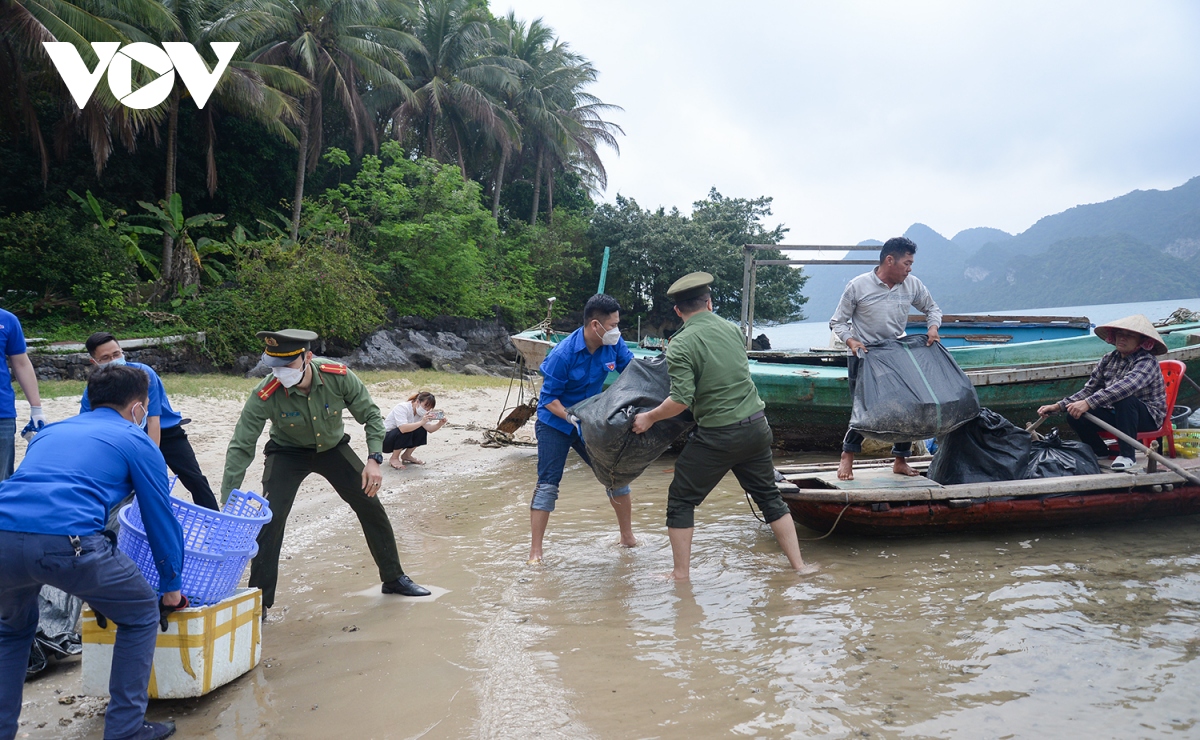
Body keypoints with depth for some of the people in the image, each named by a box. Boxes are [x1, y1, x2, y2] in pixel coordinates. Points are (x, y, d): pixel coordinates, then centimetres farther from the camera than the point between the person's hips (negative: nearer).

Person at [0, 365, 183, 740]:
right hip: (68, 541, -5)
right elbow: (160, 518, 17)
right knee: (141, 614, 19)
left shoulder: (51, 431, 32)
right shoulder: (137, 443, 16)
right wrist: (171, 585, 30)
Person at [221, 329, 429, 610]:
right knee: (271, 519, -19)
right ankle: (259, 602, -3)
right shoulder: (265, 395, -32)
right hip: (288, 453, -2)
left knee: (372, 507, 3)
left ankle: (394, 578, 22)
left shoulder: (339, 376, -28)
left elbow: (370, 415, -13)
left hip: (333, 448, 2)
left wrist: (374, 459, -25)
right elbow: (240, 448, -27)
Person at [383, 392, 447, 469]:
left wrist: (440, 423, -33)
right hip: (384, 440, -7)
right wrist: (421, 422, -48)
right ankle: (394, 459, -14)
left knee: (422, 431, -12)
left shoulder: (421, 413, -3)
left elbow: (430, 429, -15)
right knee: (406, 431, -33)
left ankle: (406, 455, 6)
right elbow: (403, 428, -43)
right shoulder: (402, 408, -26)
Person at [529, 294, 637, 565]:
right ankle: (535, 553, -1)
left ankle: (628, 538, 24)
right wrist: (575, 420, -32)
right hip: (555, 423, -5)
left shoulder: (614, 345, -13)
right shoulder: (563, 354, -28)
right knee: (548, 484, -8)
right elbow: (549, 399, -20)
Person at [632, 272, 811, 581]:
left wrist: (649, 417, -4)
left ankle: (681, 574, 15)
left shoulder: (681, 344, -12)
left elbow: (681, 400, -18)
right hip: (757, 426, 6)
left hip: (718, 435, -5)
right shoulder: (732, 329, 6)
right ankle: (798, 566, 21)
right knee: (769, 496, 19)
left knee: (681, 501, 11)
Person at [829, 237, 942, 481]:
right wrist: (851, 341, -22)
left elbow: (932, 309, 17)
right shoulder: (858, 286, -11)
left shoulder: (912, 285, 0)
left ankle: (900, 461, 20)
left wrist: (933, 328, -4)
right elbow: (838, 322, -5)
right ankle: (847, 457, 14)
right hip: (864, 356, -4)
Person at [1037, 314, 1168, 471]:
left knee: (1124, 398, -36)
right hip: (1116, 414, 6)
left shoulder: (1147, 362, -18)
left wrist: (1089, 403, -48)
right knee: (1075, 415, -15)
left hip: (1148, 417, -6)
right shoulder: (1108, 360, 4)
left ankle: (1127, 454, -25)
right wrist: (1059, 406, -11)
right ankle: (1099, 452, 13)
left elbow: (1124, 387, -37)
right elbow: (1089, 389, 4)